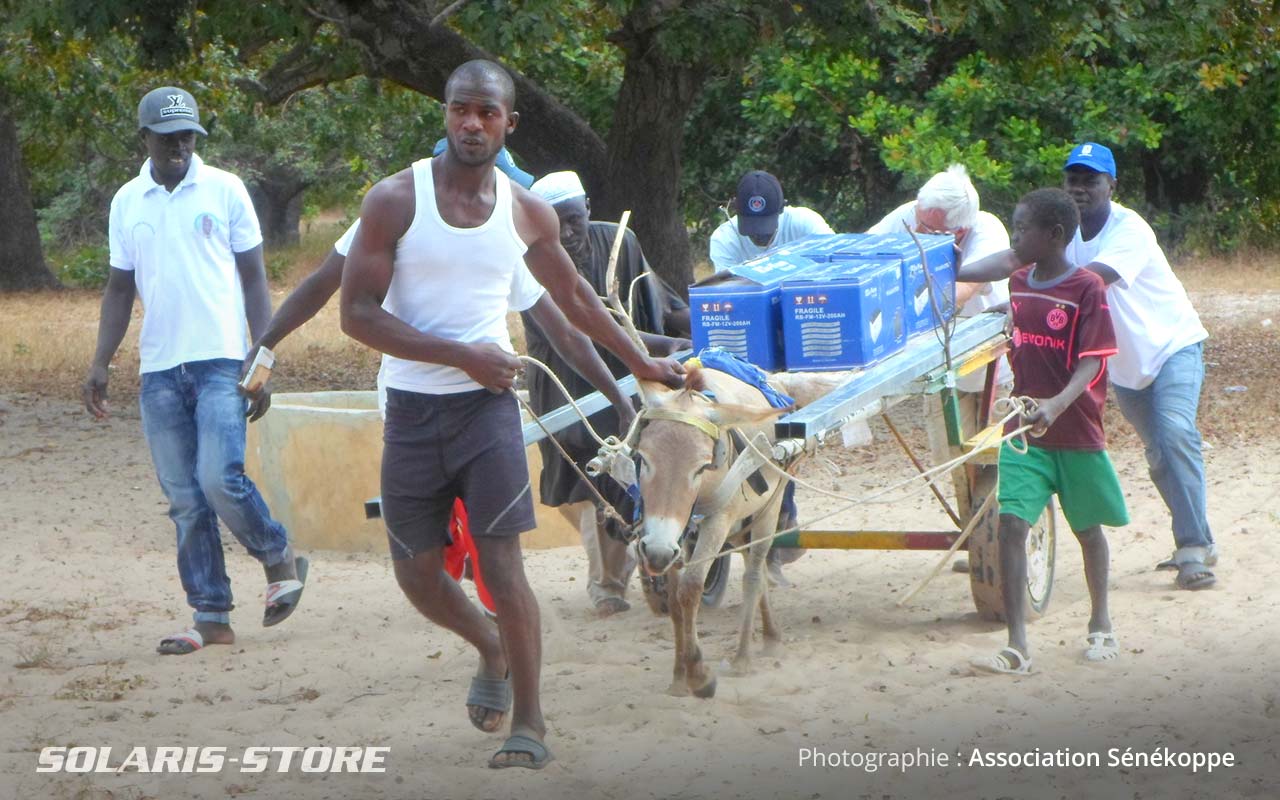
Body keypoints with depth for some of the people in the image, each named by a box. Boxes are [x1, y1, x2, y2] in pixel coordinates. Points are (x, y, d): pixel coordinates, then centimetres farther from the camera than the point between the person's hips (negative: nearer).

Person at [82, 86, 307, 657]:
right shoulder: (127, 203, 10)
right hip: (158, 370, 4)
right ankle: (211, 617, 8)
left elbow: (253, 279, 3)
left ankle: (279, 560, 9)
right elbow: (120, 289, 15)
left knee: (220, 479, -16)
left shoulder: (224, 191, 1)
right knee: (185, 501, 3)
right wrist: (100, 363, 6)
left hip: (220, 360, -4)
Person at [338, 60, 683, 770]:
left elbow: (574, 298, 23)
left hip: (487, 405, 0)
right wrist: (462, 355, -16)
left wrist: (641, 362, 28)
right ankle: (491, 649, 37)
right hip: (411, 411, 0)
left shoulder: (528, 213, 4)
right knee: (416, 573, 7)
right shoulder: (395, 200, -6)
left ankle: (528, 725, 0)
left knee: (502, 563, -8)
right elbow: (357, 314, -11)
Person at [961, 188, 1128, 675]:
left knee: (1088, 529, 12)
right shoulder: (1019, 284, 6)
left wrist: (1057, 404, -33)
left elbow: (1092, 361, -19)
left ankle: (1101, 625, 34)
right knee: (1010, 525, -11)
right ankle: (1017, 647, -12)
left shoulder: (1087, 289, -13)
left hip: (1078, 434, -4)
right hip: (1023, 432, 4)